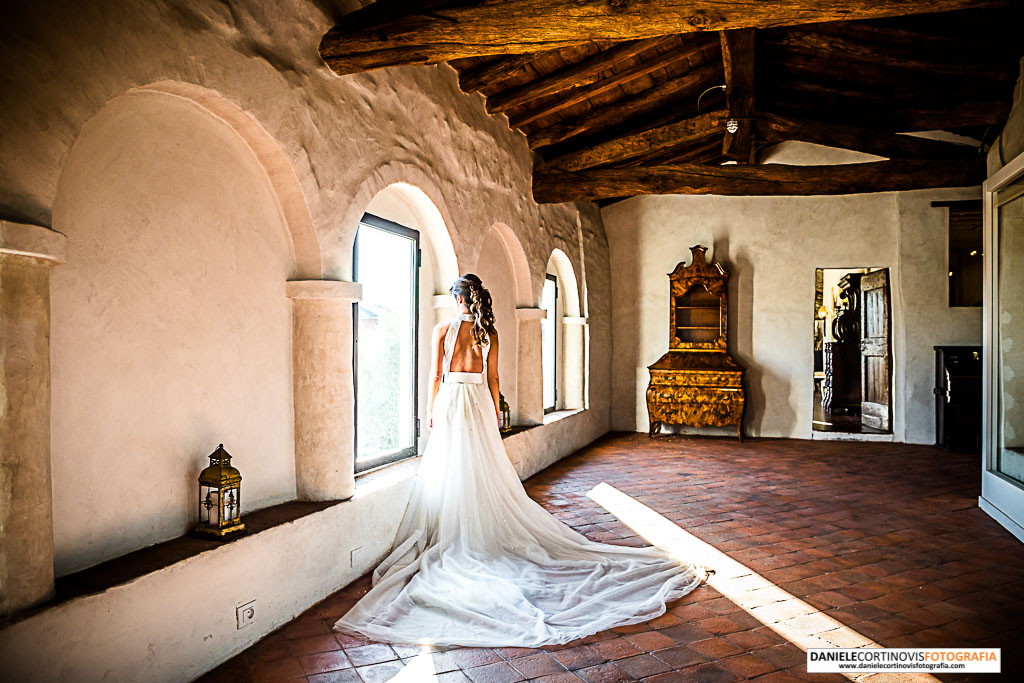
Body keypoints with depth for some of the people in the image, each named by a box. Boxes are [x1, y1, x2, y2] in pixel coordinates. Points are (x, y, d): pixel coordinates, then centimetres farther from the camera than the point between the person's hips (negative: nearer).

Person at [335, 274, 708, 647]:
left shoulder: (443, 329, -5)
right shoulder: (489, 332, 3)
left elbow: (437, 376, -3)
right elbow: (493, 378, 5)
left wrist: (432, 411, 8)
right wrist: (494, 416, 14)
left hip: (451, 401, -3)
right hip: (480, 402, 3)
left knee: (452, 474, 3)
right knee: (486, 473, 9)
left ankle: (456, 543, 8)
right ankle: (488, 536, 15)